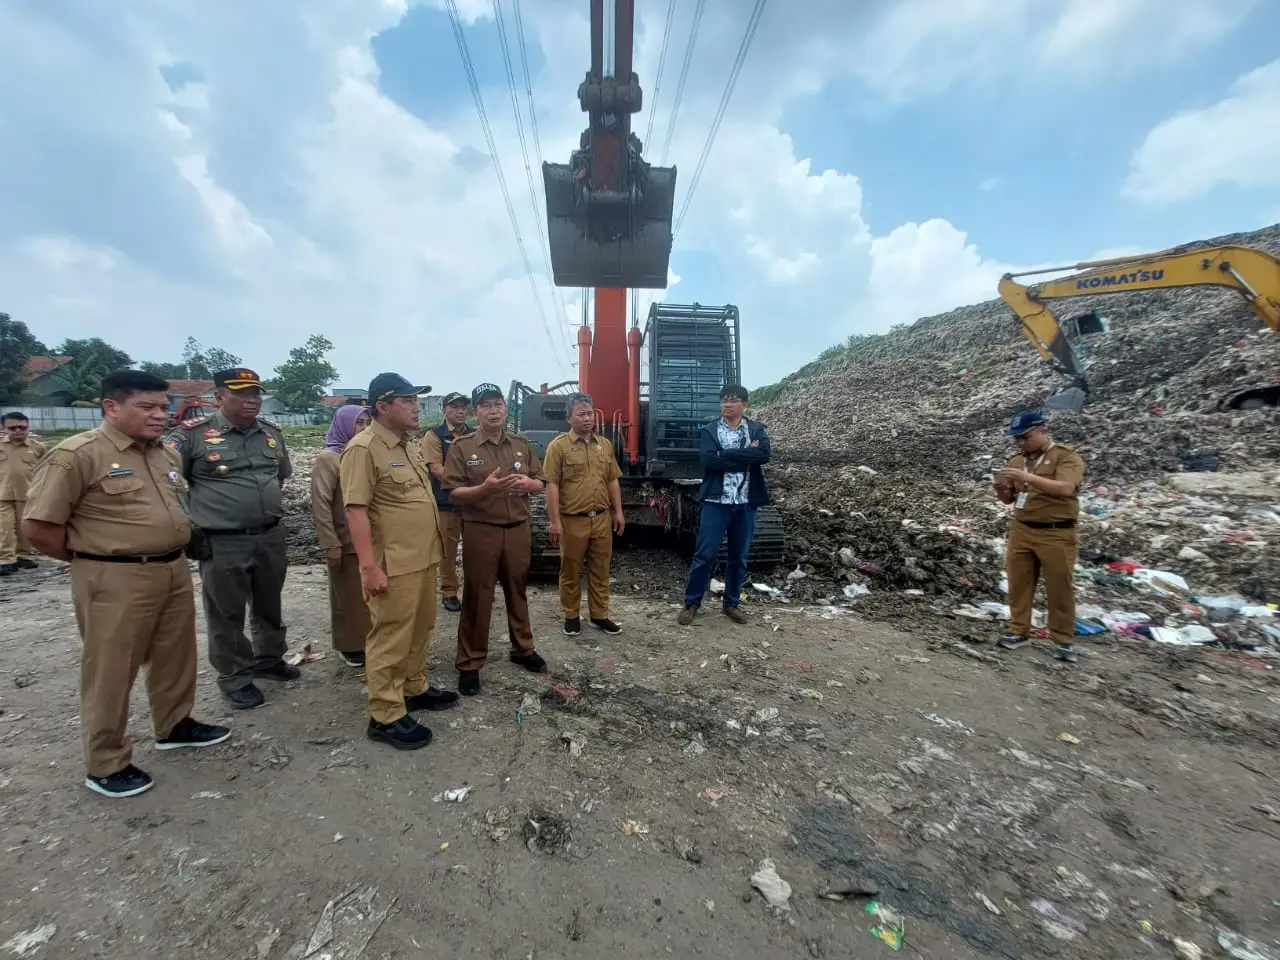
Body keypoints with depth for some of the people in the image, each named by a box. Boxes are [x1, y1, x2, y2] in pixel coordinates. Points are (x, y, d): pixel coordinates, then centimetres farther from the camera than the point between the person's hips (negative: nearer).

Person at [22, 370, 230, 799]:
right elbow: (38, 525, -13)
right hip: (115, 581, -7)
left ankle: (175, 725, 38)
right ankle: (105, 765, 23)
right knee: (110, 673, 7)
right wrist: (90, 558, -2)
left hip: (175, 571, 7)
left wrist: (170, 552, 14)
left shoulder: (165, 455, 8)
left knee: (175, 658, 19)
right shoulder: (76, 455, -14)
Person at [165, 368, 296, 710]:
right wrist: (188, 523, -3)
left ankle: (270, 659, 37)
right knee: (227, 614, 9)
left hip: (271, 536, 5)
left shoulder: (272, 432, 6)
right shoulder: (194, 434, -9)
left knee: (270, 605, 18)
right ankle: (234, 677, 25)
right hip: (222, 543, -4)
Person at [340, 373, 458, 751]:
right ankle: (385, 716, 15)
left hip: (423, 558, 9)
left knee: (419, 630, 19)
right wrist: (368, 566, -24)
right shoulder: (364, 449, -15)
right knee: (391, 638, 2)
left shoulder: (409, 445, 13)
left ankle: (415, 688, 36)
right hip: (393, 564, -9)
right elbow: (356, 509, -20)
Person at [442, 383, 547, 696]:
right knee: (477, 596, 5)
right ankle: (469, 663, 19)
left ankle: (523, 648, 33)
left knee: (517, 591, 16)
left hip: (519, 529, 4)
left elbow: (540, 484, 11)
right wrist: (484, 488, -26)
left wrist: (528, 483, -13)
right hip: (480, 531, -3)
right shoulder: (462, 447, -4)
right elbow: (452, 492, -9)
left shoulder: (522, 443, 8)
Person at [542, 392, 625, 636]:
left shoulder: (605, 445, 10)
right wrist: (554, 521, -15)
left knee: (600, 570, 12)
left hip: (602, 518, 5)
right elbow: (552, 486, -10)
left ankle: (600, 615, 26)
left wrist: (618, 512, 10)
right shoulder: (558, 446, -7)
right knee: (571, 572, 9)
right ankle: (571, 616, 24)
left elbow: (613, 481, 14)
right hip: (572, 520, -4)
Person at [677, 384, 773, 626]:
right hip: (716, 501, -2)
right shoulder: (708, 430, 2)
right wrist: (746, 456, -14)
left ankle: (732, 603, 27)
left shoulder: (757, 429, 6)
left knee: (739, 557, 12)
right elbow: (708, 460, -16)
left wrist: (726, 455, -17)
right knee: (705, 554, 0)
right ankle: (691, 603, 13)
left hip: (746, 503, 2)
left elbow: (765, 454, -14)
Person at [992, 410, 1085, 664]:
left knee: (1059, 588, 5)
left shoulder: (1066, 456, -8)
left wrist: (1027, 477, -33)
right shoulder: (1017, 460, 9)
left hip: (1056, 534, -5)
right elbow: (1009, 499, 14)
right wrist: (1001, 489, -8)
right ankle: (1020, 631, 22)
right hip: (1020, 531, 5)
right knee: (1019, 583, 10)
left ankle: (1063, 640, 19)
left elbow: (1066, 489, -25)